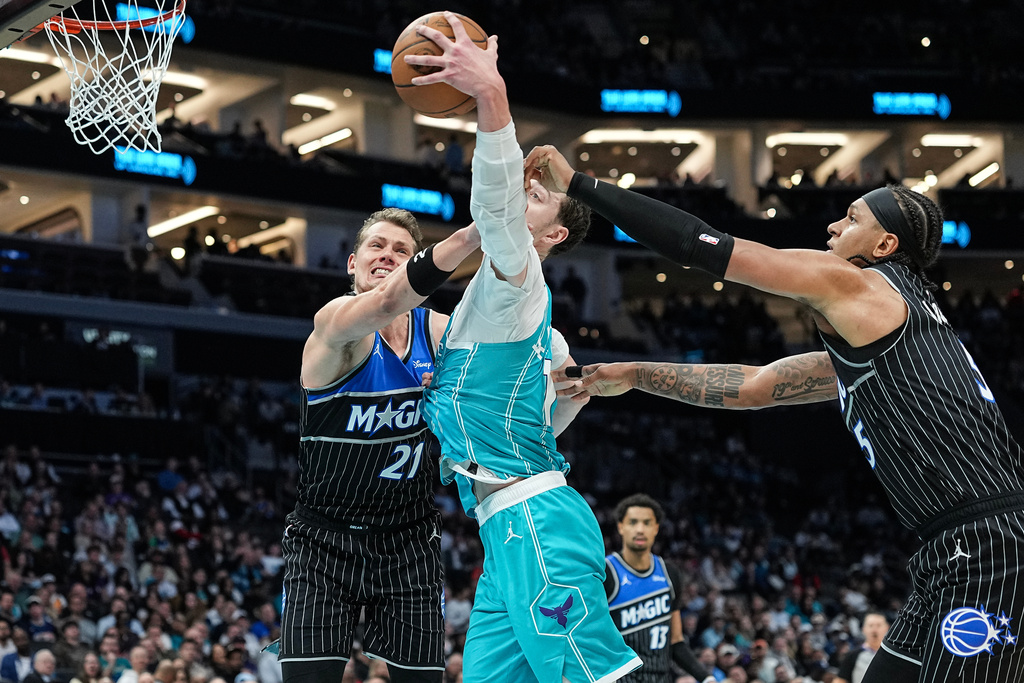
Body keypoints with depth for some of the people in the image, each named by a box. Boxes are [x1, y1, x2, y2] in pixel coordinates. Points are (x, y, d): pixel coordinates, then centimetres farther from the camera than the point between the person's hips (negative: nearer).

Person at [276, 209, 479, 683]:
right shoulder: (335, 323, -15)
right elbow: (387, 303, -36)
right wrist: (476, 231, -48)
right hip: (325, 537, -4)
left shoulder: (436, 331, 2)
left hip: (408, 539, 4)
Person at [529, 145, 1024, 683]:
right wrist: (632, 375, 31)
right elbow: (750, 387, 29)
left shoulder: (852, 282, -4)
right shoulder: (863, 337, 24)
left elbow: (699, 246, -4)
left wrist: (577, 183, 1)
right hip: (952, 556, 10)